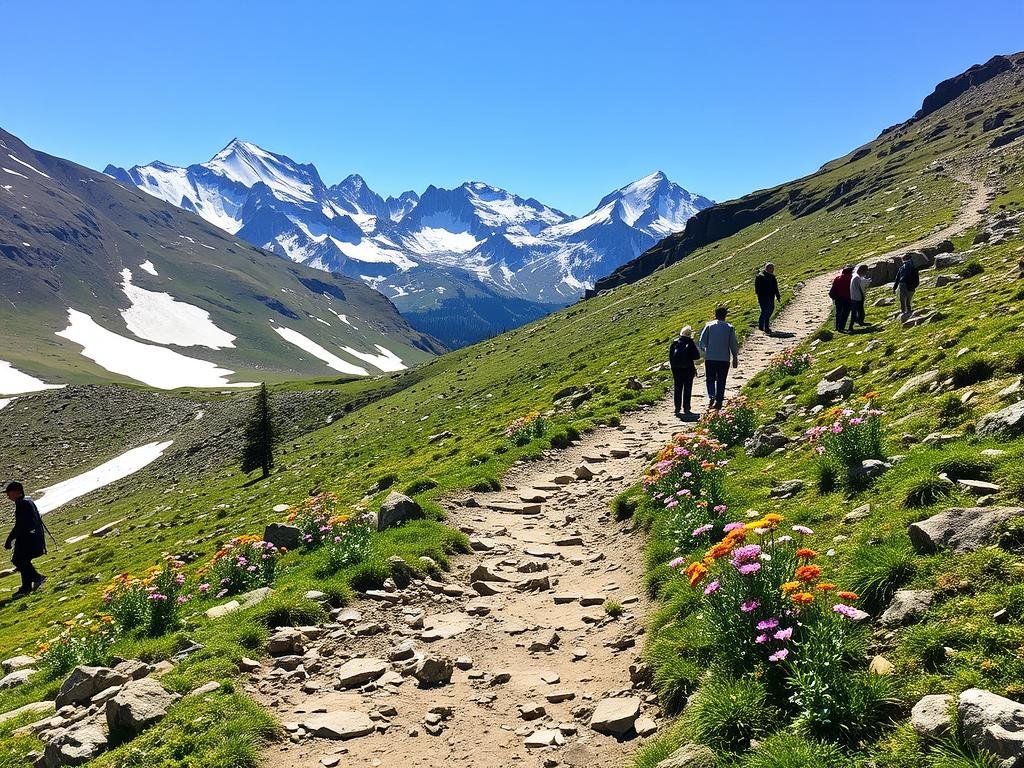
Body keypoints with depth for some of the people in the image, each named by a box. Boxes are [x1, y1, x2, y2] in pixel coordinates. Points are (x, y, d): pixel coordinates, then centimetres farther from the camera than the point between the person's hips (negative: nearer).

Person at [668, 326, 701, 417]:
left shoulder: (674, 342, 5)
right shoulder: (690, 343, -7)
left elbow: (670, 356, 7)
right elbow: (697, 356, -9)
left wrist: (672, 366, 14)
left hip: (676, 368, 4)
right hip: (688, 368, -3)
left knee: (678, 388, 10)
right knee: (687, 388, 5)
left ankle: (677, 408, 10)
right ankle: (686, 408, 4)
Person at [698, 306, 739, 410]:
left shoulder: (709, 326, -1)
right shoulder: (729, 328, 0)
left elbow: (701, 342, -2)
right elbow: (734, 344, 1)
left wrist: (703, 350, 17)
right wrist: (735, 357, 12)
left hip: (710, 358, 0)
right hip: (724, 359, 0)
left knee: (710, 379, 12)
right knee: (721, 381, 9)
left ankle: (711, 396, -9)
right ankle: (719, 400, 7)